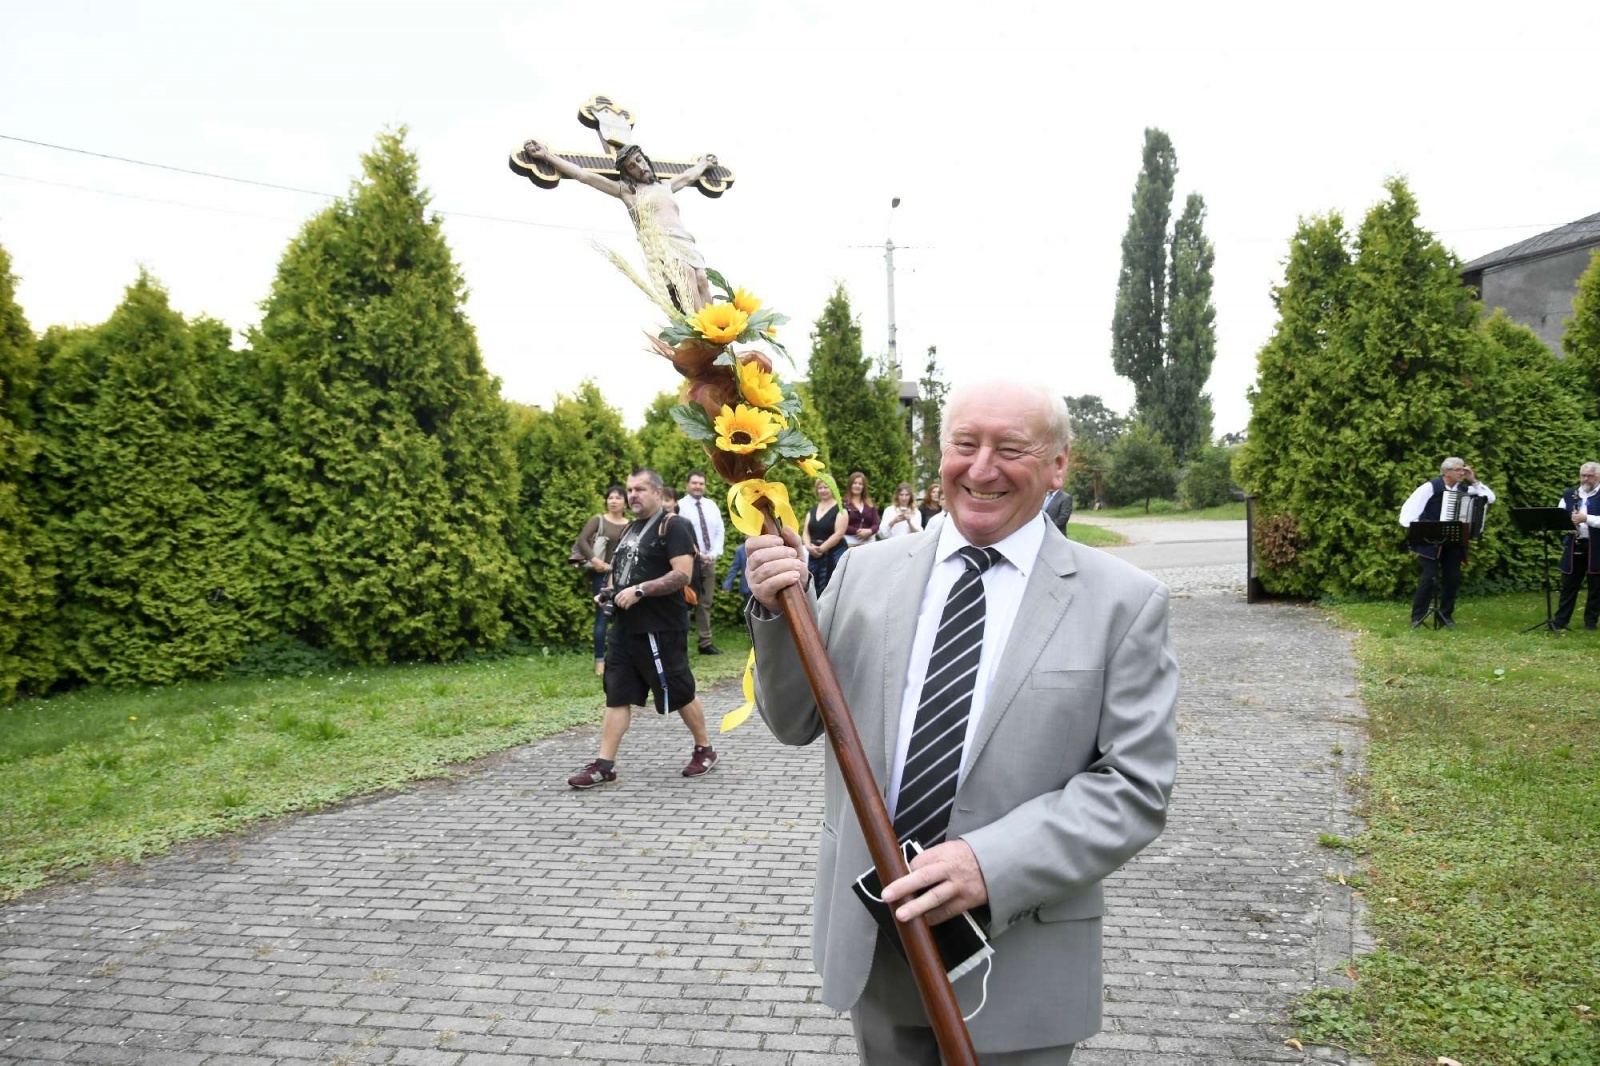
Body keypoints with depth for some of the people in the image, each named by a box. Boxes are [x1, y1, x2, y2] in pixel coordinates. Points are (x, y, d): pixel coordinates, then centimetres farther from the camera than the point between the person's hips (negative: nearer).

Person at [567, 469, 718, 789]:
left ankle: (705, 750, 24)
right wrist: (610, 591, 8)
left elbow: (682, 574, -21)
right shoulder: (630, 528, 16)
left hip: (661, 629, -8)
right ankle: (604, 765, 7)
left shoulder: (672, 526, -11)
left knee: (680, 694, 5)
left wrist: (639, 591, -23)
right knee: (617, 696, 4)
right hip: (626, 627, 8)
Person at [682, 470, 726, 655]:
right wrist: (698, 554, -15)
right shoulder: (681, 507, -5)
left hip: (710, 560, 5)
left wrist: (714, 554, -6)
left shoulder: (712, 505, 12)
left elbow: (720, 531, 8)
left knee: (705, 603, 8)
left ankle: (705, 643, 11)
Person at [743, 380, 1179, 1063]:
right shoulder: (865, 571, 1)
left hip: (1017, 957, -2)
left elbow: (1136, 786, -10)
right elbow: (795, 721, 5)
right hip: (869, 938, 3)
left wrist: (991, 865, -22)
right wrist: (778, 612, -13)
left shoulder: (1123, 601, -7)